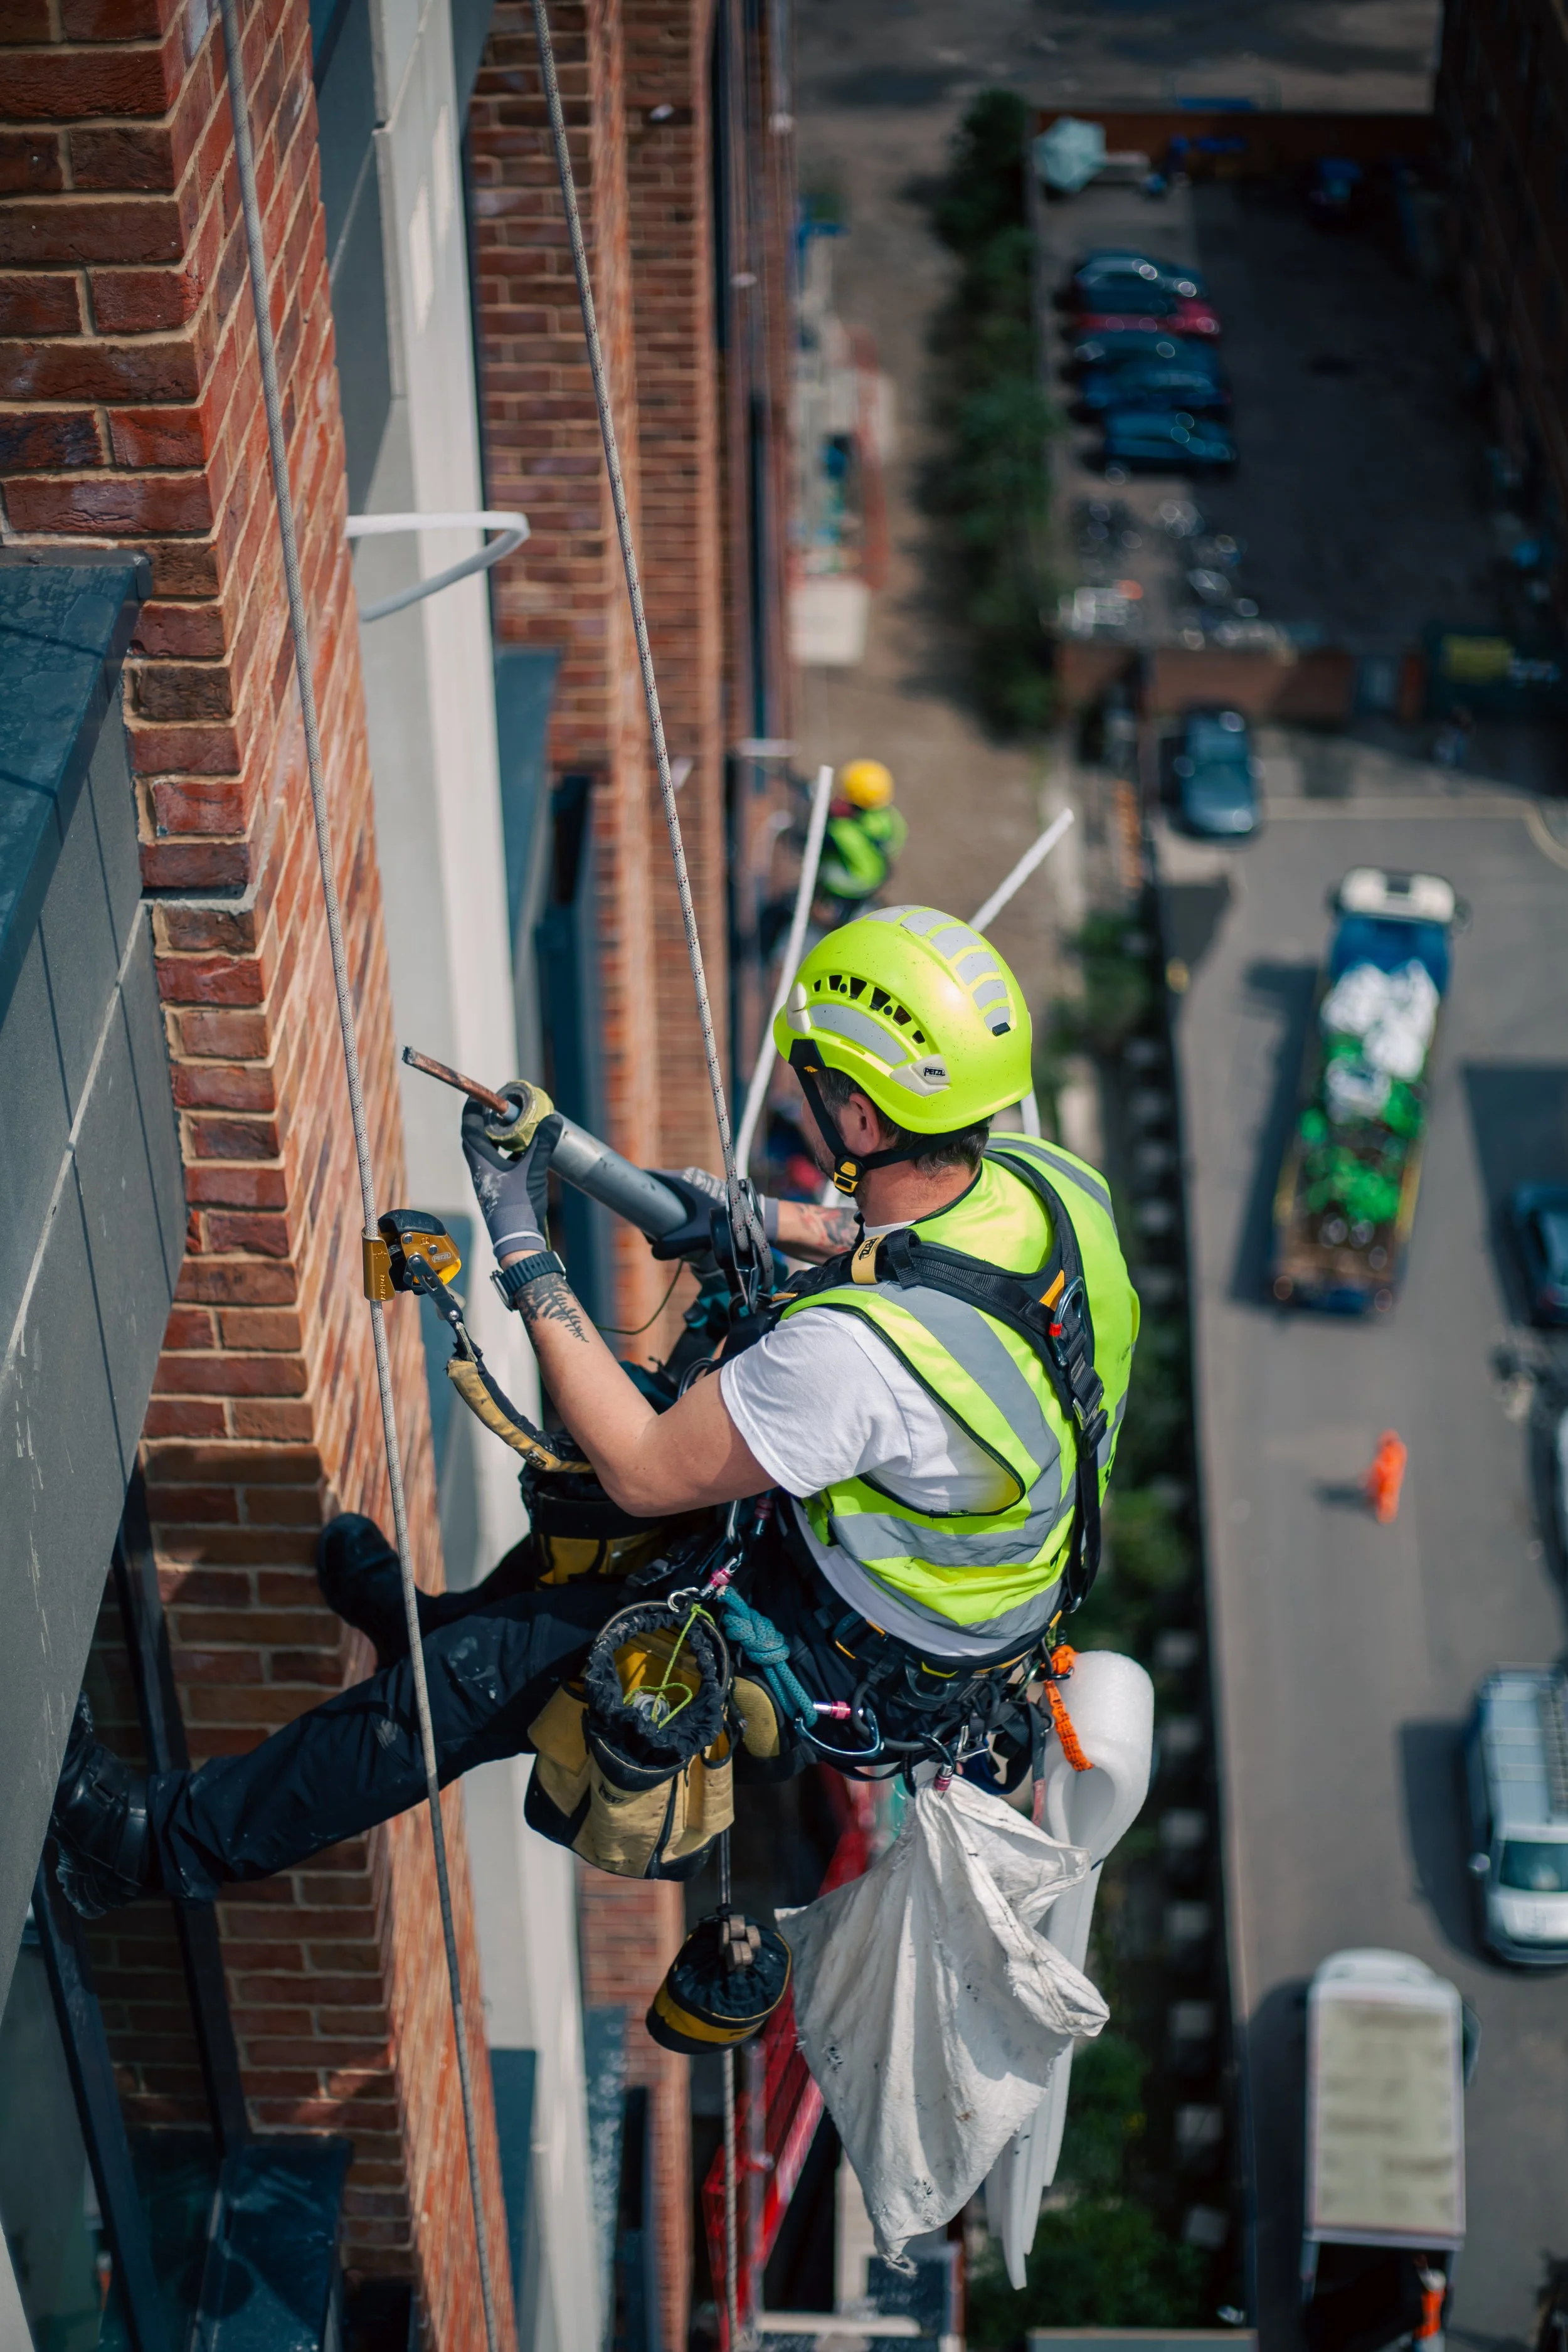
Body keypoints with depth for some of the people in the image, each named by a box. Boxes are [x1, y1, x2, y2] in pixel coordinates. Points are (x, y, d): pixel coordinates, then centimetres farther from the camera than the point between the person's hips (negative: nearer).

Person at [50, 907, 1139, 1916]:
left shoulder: (857, 1351, -40)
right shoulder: (1044, 1178, -14)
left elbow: (643, 1472, -25)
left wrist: (525, 1254, -22)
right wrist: (769, 1223, 4)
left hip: (877, 1676, -8)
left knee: (490, 1670, -2)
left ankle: (173, 1836, 13)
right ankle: (459, 1615, 49)